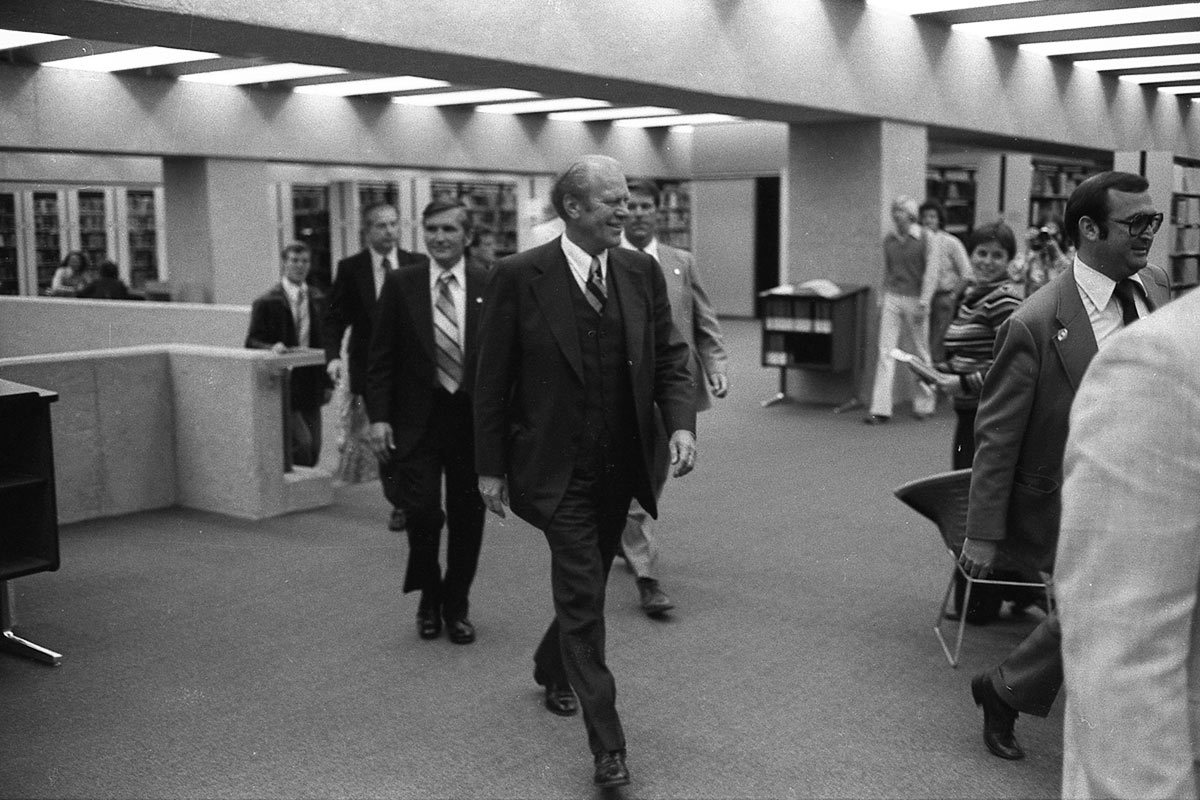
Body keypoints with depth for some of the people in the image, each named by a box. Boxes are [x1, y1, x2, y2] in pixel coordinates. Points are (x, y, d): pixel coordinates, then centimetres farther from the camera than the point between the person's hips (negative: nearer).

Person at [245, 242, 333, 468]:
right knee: (302, 443, -15)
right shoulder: (266, 302, -4)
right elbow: (252, 341, -3)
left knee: (313, 449, 6)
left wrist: (328, 382, 12)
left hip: (310, 387, 5)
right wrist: (271, 347, -25)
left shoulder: (318, 300, 11)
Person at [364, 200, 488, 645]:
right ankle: (429, 598, 19)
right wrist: (378, 416, -6)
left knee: (467, 518, 8)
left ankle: (456, 607, 27)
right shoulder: (401, 284, 2)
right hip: (418, 418, -1)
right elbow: (381, 357, 2)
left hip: (473, 417, 1)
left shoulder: (490, 285, 1)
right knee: (422, 511, -7)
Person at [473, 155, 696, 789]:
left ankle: (551, 668, 49)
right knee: (583, 594, -6)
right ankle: (606, 744, 2)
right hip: (558, 468, -5)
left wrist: (681, 422, -12)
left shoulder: (641, 272, 2)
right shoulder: (519, 276, -10)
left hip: (620, 467, 5)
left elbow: (669, 355, 6)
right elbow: (493, 378, -6)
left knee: (586, 587, 19)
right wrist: (491, 465, -4)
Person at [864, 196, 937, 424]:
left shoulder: (925, 238, -5)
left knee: (921, 353, 7)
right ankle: (880, 409, -7)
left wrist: (923, 302, -14)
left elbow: (931, 271, -7)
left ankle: (924, 404, 21)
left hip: (915, 300, -3)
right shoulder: (889, 239, 9)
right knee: (886, 353, -5)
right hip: (892, 298, 3)